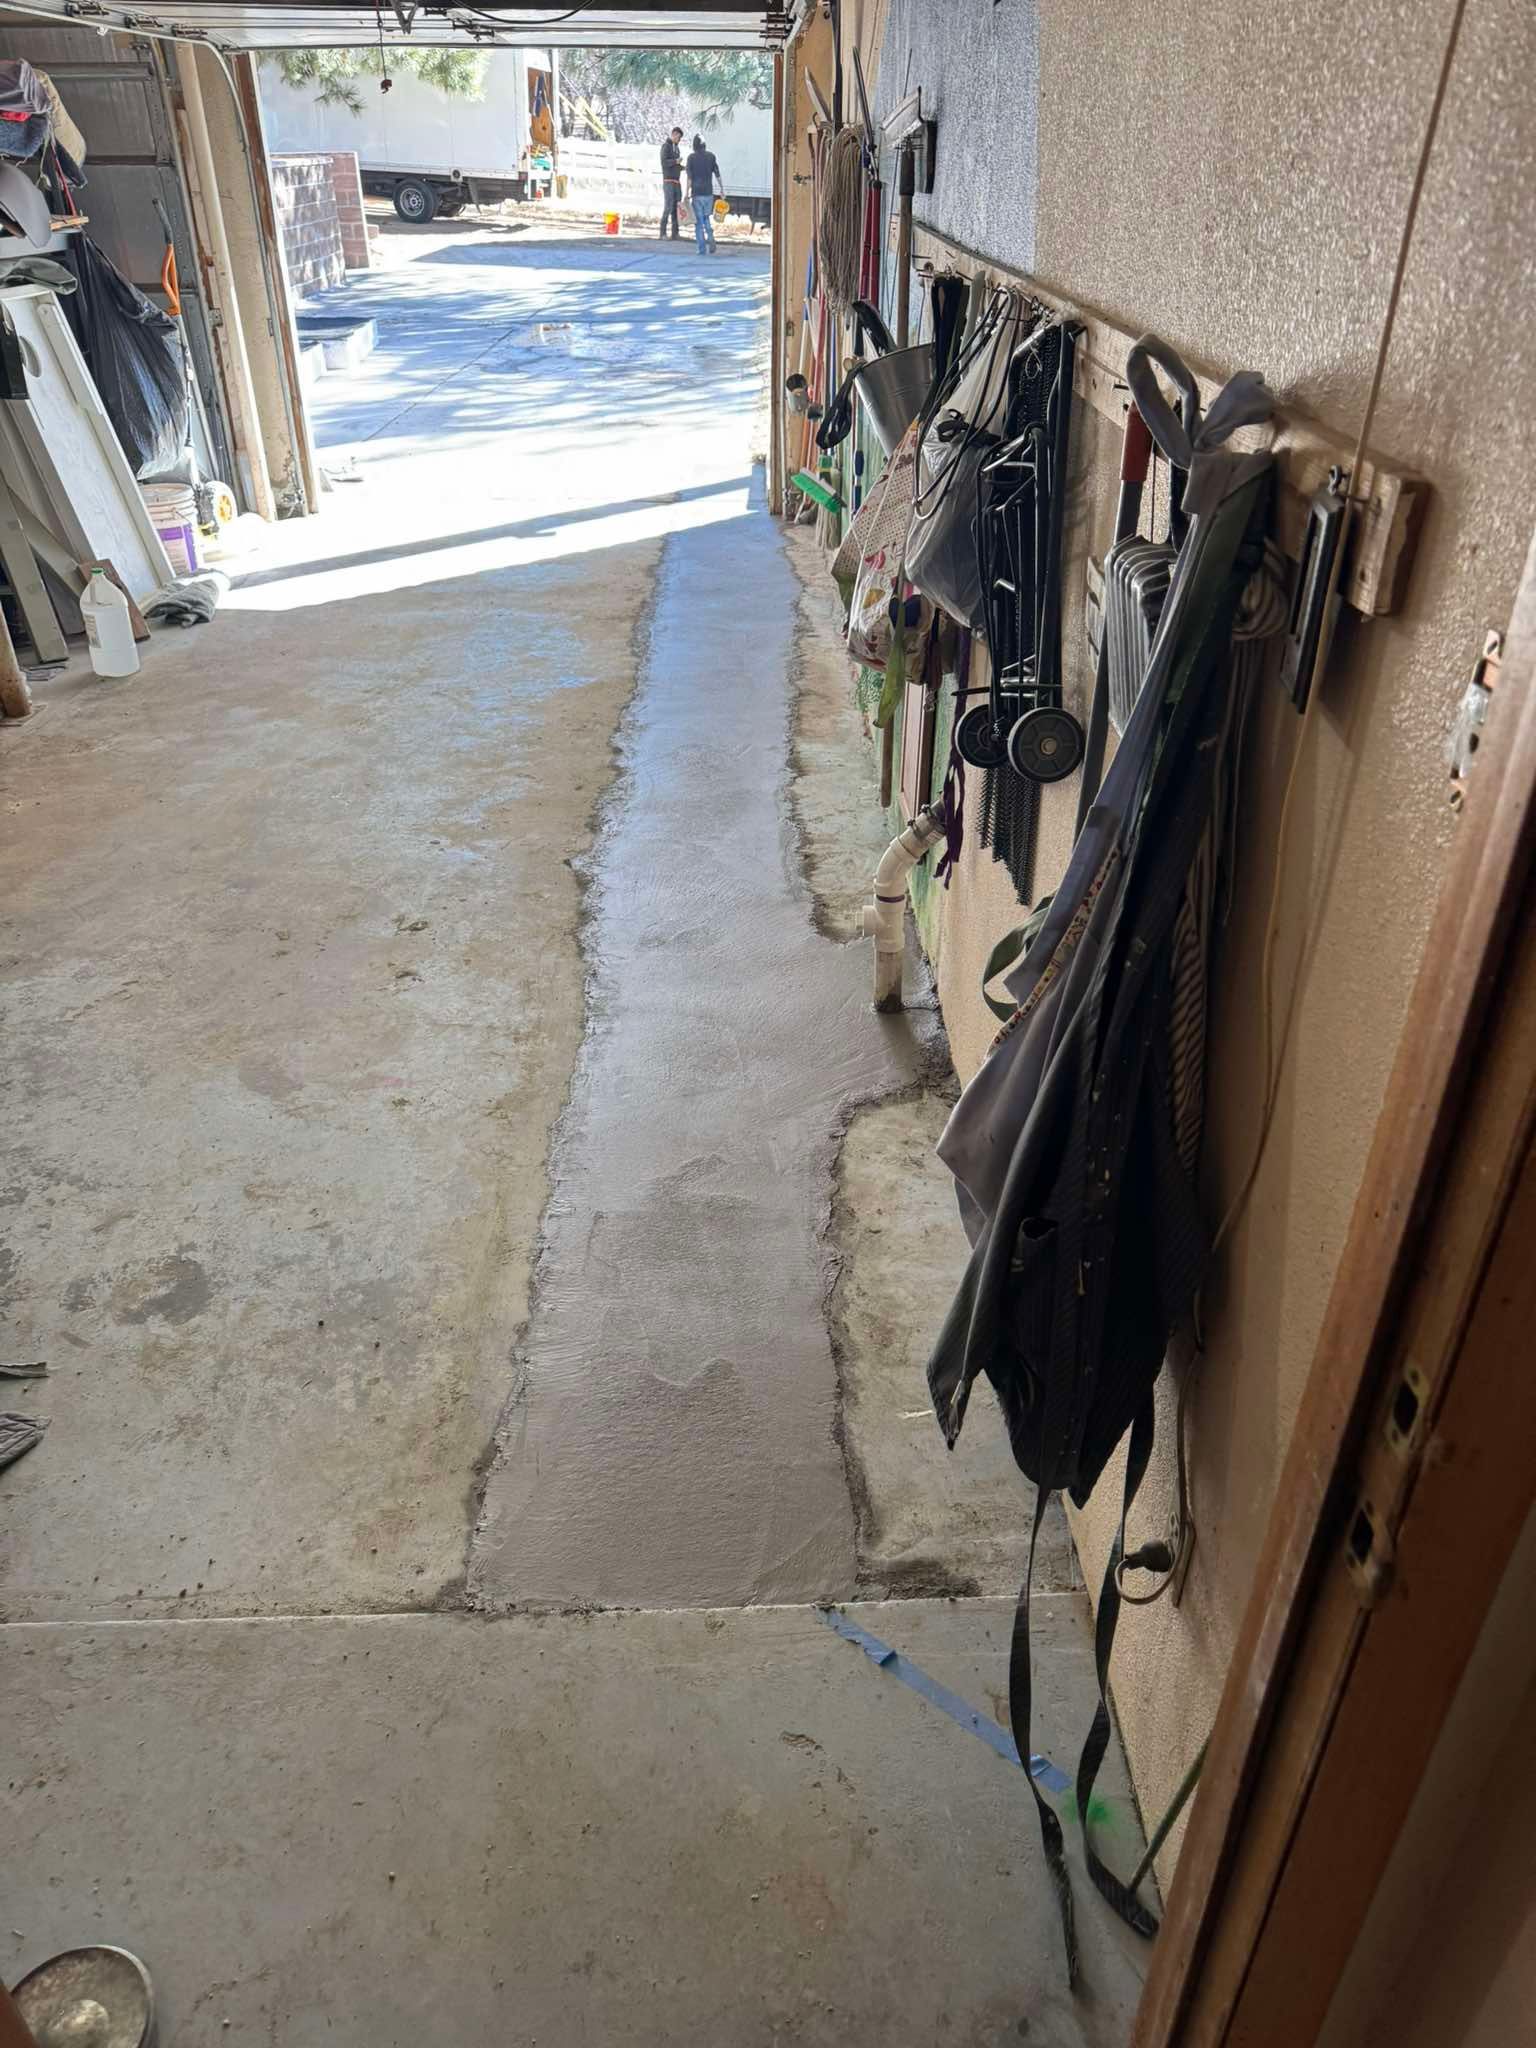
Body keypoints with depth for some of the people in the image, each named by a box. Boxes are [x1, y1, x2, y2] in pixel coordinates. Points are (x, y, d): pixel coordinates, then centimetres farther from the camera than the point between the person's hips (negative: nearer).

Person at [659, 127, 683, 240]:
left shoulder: (677, 147, 19)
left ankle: (675, 233, 4)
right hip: (668, 181, -8)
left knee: (677, 206, 3)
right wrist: (676, 161, -23)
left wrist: (682, 167, 9)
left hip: (677, 181, 8)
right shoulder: (666, 146, -5)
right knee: (668, 206, -12)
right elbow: (664, 162, -16)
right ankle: (662, 232, -8)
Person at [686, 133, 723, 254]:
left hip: (697, 194, -2)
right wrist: (722, 189, 12)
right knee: (708, 217, 17)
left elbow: (689, 178, -8)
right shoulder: (711, 156, 2)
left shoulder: (691, 158, -4)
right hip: (709, 192, 2)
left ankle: (702, 248, 0)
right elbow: (717, 175, 3)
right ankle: (710, 236, -10)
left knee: (699, 221, 4)